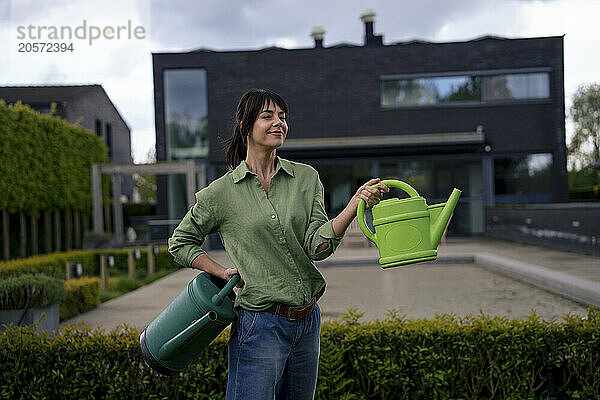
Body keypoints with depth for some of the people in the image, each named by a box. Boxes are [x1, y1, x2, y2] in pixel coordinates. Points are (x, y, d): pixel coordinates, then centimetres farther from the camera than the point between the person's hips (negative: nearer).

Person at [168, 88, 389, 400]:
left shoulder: (306, 178, 3)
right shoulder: (222, 192, -5)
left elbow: (317, 246, -8)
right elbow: (180, 243, 8)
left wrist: (354, 206, -22)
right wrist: (224, 273, -4)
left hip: (308, 321, 4)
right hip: (260, 324, -4)